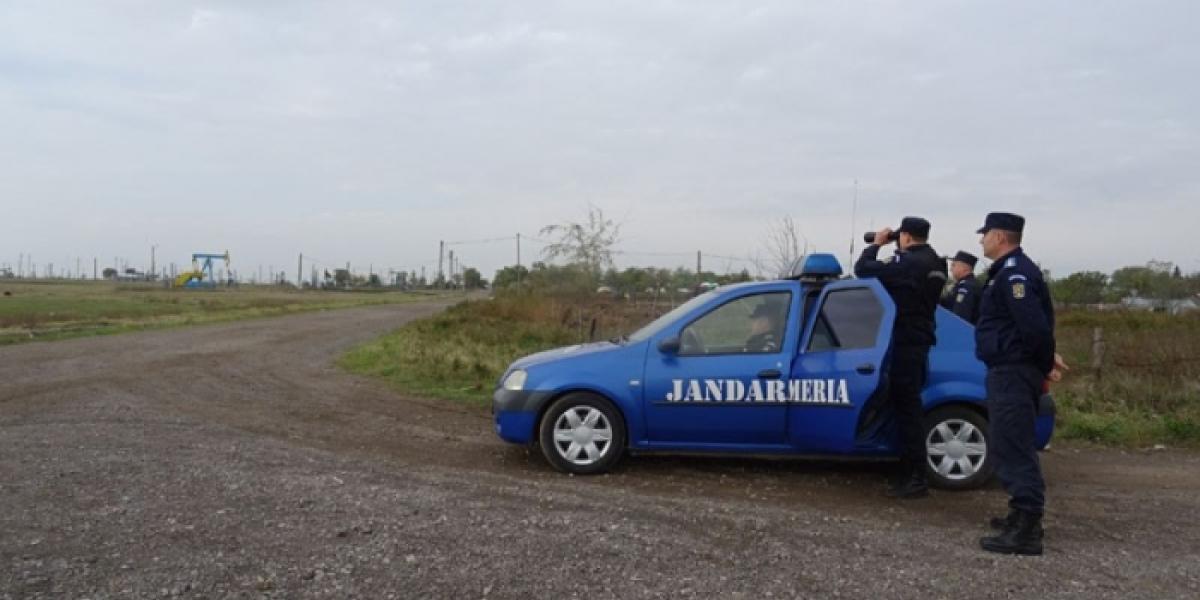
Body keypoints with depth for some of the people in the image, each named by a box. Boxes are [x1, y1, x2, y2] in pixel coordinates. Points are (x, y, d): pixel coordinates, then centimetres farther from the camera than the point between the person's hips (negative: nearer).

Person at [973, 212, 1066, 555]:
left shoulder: (1014, 273, -16)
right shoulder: (1011, 270, 18)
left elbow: (1035, 326, -25)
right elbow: (1037, 325, 22)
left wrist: (1045, 364, -11)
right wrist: (1045, 361, 11)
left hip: (1012, 373, -11)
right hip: (1012, 371, 11)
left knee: (1014, 448, -10)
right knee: (1014, 446, 17)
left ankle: (1026, 531, -8)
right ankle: (1024, 515, 27)